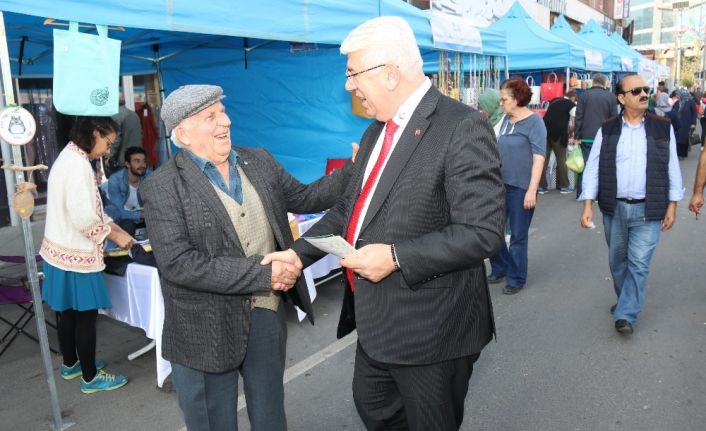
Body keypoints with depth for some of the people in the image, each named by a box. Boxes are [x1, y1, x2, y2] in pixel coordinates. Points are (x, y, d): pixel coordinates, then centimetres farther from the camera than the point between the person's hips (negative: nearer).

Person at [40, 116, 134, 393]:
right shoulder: (77, 164, -21)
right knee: (86, 315, 2)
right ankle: (90, 377, 15)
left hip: (63, 251, 10)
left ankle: (70, 364, 36)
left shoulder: (70, 158, 11)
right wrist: (115, 235, -11)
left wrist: (116, 228, 10)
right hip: (76, 254, -10)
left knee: (69, 312, 21)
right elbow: (83, 218, -25)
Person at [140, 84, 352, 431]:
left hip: (267, 316, 5)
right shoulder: (162, 187, -13)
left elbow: (304, 198, 12)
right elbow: (178, 263, -22)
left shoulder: (259, 162, 4)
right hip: (206, 332, -4)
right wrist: (263, 273, -23)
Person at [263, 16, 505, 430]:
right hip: (376, 320, 8)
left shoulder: (463, 128, -19)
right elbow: (351, 207, 14)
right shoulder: (377, 130, 9)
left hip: (430, 327, -8)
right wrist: (299, 252, 5)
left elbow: (483, 233, -25)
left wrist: (396, 257, -26)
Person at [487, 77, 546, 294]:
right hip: (501, 185, 6)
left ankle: (516, 279, 20)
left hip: (521, 188, -6)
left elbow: (539, 158, -13)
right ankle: (500, 269, 31)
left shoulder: (534, 122, -8)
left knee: (518, 236, 5)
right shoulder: (506, 120, 9)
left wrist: (532, 190, -18)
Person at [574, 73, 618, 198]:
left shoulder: (584, 95, 1)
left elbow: (579, 117, -2)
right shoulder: (611, 96, 1)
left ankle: (581, 193, 7)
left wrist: (576, 136, 1)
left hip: (586, 137, 0)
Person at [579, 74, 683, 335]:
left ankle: (626, 315, 4)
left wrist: (672, 205, 1)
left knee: (639, 263, -4)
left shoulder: (663, 128, 1)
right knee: (617, 260, 15)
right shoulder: (607, 130, 1)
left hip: (647, 210, -1)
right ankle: (626, 300, 36)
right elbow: (593, 168, -1)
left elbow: (672, 169, 4)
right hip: (614, 208, 2)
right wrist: (588, 205, -7)